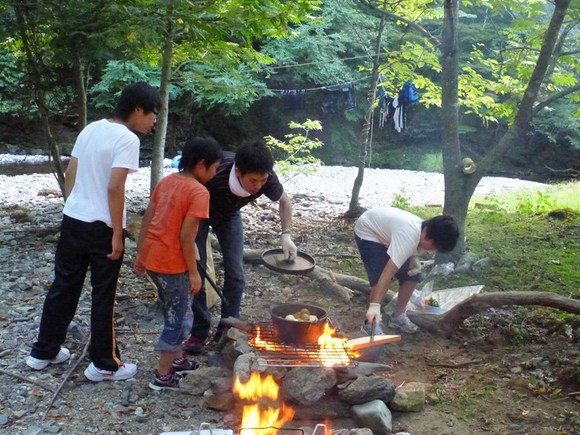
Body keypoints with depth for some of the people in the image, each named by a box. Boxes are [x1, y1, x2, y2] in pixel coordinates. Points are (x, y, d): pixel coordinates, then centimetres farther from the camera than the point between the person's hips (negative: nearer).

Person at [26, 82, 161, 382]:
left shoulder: (91, 129, 8)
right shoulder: (128, 139, -15)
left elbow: (70, 173, 12)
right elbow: (114, 188, -21)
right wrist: (117, 234, -15)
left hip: (73, 221, 7)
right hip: (102, 227, -7)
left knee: (63, 287, 18)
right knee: (103, 295, 5)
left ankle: (44, 351, 31)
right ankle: (103, 364, 18)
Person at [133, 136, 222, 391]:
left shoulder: (167, 181, 8)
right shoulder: (199, 192, -15)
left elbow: (147, 219, 10)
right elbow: (185, 236, -20)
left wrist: (140, 254, 17)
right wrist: (194, 273, -12)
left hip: (151, 256, 8)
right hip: (172, 263, -8)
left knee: (175, 312, 24)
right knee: (180, 318, 8)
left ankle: (177, 359, 39)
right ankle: (162, 376, 16)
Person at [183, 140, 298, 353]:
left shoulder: (267, 178, -32)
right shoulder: (214, 172, -43)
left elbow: (284, 201, -9)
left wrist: (286, 234, -21)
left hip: (229, 215, 3)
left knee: (235, 273, -4)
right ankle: (200, 331, 6)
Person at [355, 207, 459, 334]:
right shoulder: (409, 236, -40)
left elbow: (410, 253, 6)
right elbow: (388, 273, -45)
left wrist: (414, 265, -16)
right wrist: (374, 306, -49)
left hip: (386, 234, 8)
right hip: (368, 232, -8)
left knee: (412, 275, 1)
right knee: (380, 276, -25)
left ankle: (398, 316, 16)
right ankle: (371, 322, -8)